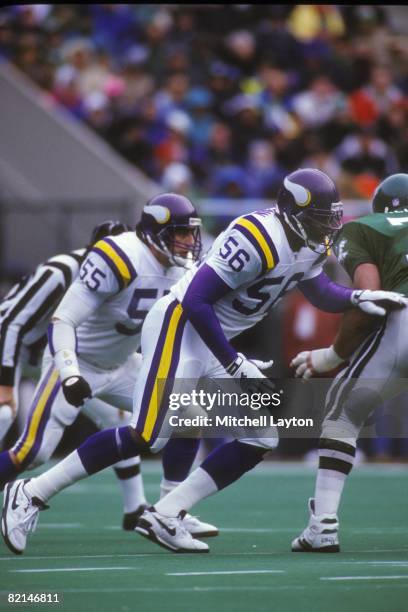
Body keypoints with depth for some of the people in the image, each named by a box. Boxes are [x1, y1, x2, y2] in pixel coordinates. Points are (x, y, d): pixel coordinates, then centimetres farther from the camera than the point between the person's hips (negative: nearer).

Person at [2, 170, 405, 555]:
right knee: (146, 438, -16)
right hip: (179, 330, -10)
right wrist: (237, 366, -23)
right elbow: (195, 300, -26)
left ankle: (165, 517, 2)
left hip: (213, 343, 10)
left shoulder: (311, 244, 4)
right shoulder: (258, 239, -25)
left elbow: (320, 292, 24)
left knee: (259, 441, 0)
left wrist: (359, 298, 2)